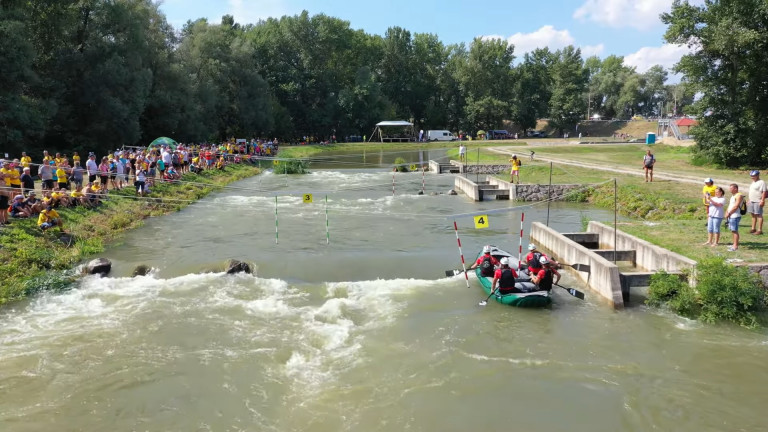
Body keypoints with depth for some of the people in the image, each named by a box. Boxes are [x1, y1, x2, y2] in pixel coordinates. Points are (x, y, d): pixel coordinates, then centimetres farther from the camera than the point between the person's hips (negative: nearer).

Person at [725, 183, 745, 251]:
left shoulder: (739, 196, -13)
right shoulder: (733, 196, 17)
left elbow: (736, 207, -19)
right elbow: (730, 204, 21)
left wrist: (729, 213, -13)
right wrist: (727, 212, 6)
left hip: (735, 216, -9)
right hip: (731, 216, 9)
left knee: (735, 231, -7)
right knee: (733, 231, 14)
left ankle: (736, 246, -5)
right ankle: (734, 244, 22)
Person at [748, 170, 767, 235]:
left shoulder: (761, 182, -10)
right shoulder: (753, 182, 17)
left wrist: (762, 200, -20)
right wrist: (749, 200, 22)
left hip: (758, 202, -9)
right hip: (752, 202, 9)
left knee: (759, 215, -7)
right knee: (753, 215, 13)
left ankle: (759, 230, -6)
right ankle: (753, 228, 21)